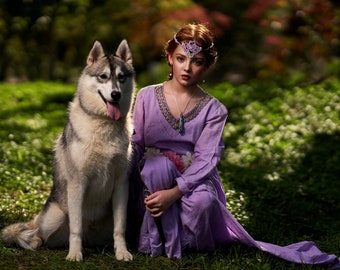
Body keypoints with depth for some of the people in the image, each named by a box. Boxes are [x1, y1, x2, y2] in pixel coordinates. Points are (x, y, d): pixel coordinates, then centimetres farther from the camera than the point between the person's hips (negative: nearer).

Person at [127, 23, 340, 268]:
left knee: (203, 201, -36)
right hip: (152, 182, 1)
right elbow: (135, 144, 1)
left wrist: (174, 192, -29)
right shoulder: (147, 97, 1)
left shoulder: (214, 110, -1)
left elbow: (205, 159, -12)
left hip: (195, 181, 0)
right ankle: (162, 237, -19)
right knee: (159, 163, -34)